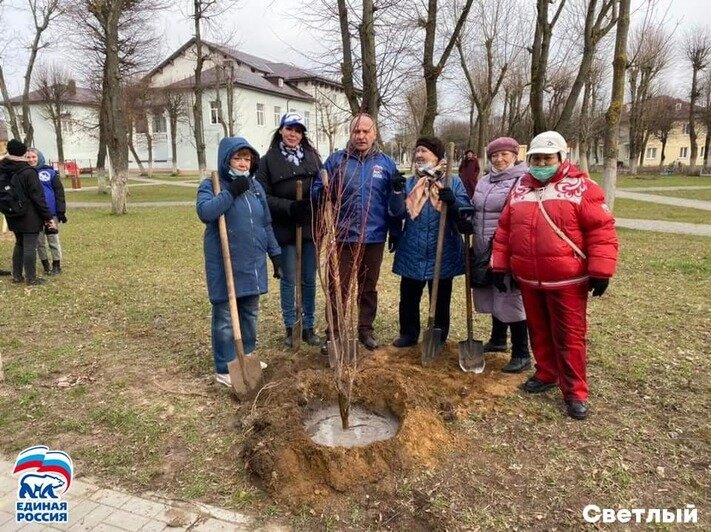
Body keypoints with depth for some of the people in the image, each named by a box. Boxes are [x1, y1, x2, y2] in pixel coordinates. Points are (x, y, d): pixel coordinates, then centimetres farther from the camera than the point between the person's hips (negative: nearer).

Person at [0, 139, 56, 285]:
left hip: (14, 216, 7)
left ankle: (16, 275, 23)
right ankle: (31, 278, 3)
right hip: (29, 216, -7)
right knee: (30, 246, -2)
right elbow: (37, 197, -16)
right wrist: (48, 217, -12)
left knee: (19, 244, 18)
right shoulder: (28, 172, -16)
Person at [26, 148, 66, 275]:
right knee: (39, 242, 8)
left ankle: (57, 266, 15)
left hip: (51, 213, -3)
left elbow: (59, 192, -3)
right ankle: (46, 266, 20)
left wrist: (61, 211, -7)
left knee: (53, 240, 5)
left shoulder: (50, 172, -2)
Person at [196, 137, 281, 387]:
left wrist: (275, 253, 13)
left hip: (253, 263, 6)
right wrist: (231, 192, -25)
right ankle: (225, 368, 11)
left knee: (250, 313, 16)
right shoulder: (211, 185, -5)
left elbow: (266, 224, 16)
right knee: (225, 317, 1)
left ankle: (248, 356, 32)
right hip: (225, 265, -5)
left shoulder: (256, 187, 11)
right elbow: (204, 212, -26)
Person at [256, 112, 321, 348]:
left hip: (310, 227, 3)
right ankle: (290, 328, 21)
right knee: (288, 280, 8)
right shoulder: (268, 161, -1)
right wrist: (290, 207, -20)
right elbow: (264, 197, -7)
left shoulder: (312, 156, 7)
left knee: (309, 280, 10)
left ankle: (309, 327, 23)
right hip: (284, 229, -2)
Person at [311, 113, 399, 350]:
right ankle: (334, 332, 18)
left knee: (369, 286, 15)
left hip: (374, 237, 2)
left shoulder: (386, 163, 5)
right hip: (342, 235, -1)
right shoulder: (335, 160, 0)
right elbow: (316, 190, 0)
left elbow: (393, 200, 8)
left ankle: (366, 329, 30)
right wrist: (323, 193, -23)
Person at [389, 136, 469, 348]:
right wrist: (397, 191, -16)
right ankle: (408, 334, 30)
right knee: (408, 297, 12)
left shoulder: (453, 182, 0)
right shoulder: (410, 183, 8)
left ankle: (439, 338, 27)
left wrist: (452, 201, -23)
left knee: (440, 300, 11)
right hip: (412, 253, 2)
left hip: (442, 253, -2)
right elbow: (399, 213, -2)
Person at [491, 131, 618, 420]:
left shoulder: (581, 188, -7)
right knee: (539, 331, 18)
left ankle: (575, 392, 15)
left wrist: (600, 271, -15)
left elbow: (601, 230, -10)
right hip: (529, 280, 5)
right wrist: (499, 265, 8)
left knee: (569, 337, 3)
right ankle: (546, 374, 36)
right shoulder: (520, 190, 9)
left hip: (567, 282, -5)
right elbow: (504, 230, 12)